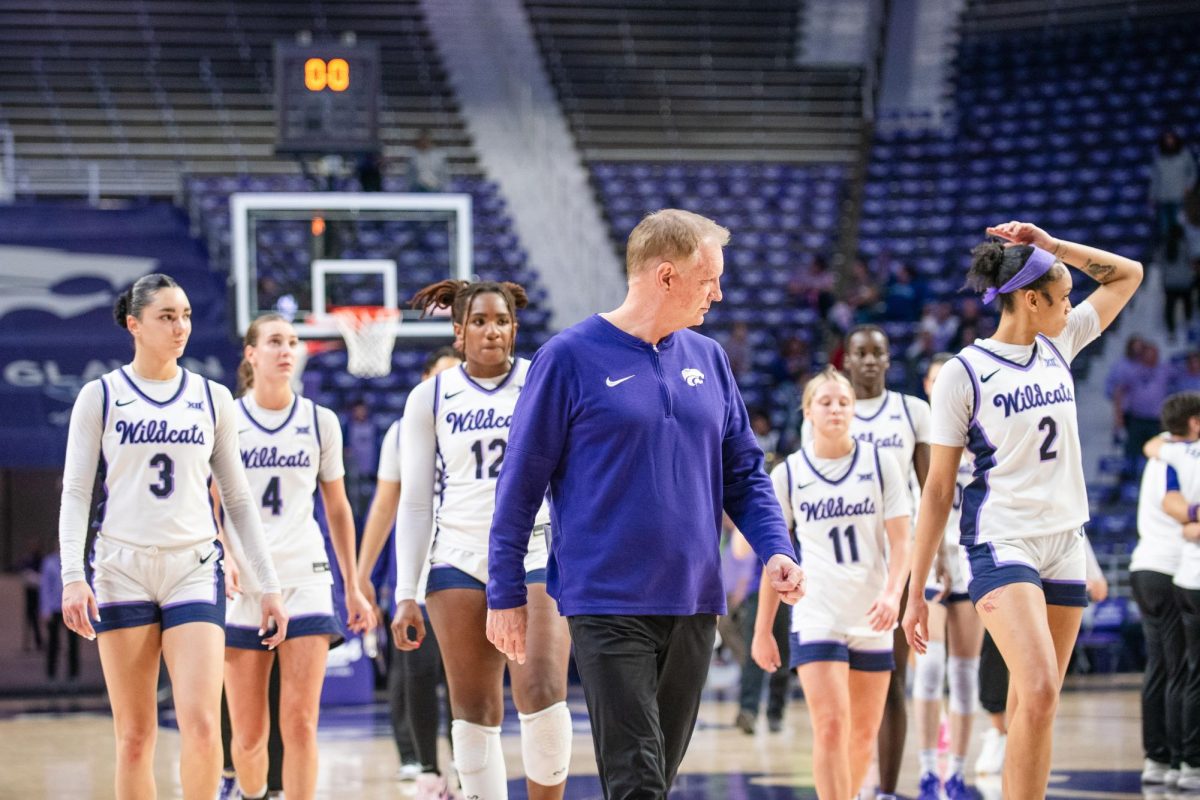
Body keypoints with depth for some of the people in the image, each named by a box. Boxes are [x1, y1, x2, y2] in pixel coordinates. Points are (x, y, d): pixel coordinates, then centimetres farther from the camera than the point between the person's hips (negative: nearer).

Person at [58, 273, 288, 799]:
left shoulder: (213, 398, 9)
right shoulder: (100, 396, 3)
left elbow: (239, 499, 13)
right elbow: (75, 492, 1)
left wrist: (269, 585, 9)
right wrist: (72, 575, -12)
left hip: (195, 570, 1)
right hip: (122, 572, -1)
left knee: (201, 723, -15)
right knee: (134, 735, 1)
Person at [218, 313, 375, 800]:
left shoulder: (320, 422, 8)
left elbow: (337, 508, 16)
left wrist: (353, 587, 16)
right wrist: (221, 556, -14)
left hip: (305, 581, 1)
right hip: (243, 587, -1)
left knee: (300, 724, -12)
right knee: (249, 735, 3)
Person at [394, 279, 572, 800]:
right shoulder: (430, 399, 7)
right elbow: (415, 503, 9)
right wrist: (405, 595, 3)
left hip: (536, 558, -1)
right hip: (459, 561, 1)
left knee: (543, 694, -17)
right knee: (474, 711, 0)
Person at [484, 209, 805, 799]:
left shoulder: (707, 359, 11)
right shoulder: (571, 358, -5)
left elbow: (744, 472, 16)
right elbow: (520, 482, -1)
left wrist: (776, 550, -1)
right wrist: (505, 594, -2)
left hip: (693, 605, 6)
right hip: (609, 607, -6)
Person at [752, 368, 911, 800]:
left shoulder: (880, 463, 2)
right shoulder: (788, 475, 2)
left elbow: (900, 541, 0)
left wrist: (893, 594, -18)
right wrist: (762, 630, 8)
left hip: (871, 619, 2)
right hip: (816, 616, -2)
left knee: (864, 734, 8)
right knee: (831, 727, -16)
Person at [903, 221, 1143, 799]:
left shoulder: (1058, 346, 10)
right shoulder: (962, 373, -6)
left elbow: (1128, 274, 19)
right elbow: (937, 489, -4)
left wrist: (1053, 246, 5)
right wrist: (915, 592, -5)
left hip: (1064, 545, 6)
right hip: (1001, 544, -6)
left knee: (1032, 707, 4)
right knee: (1039, 691, -23)